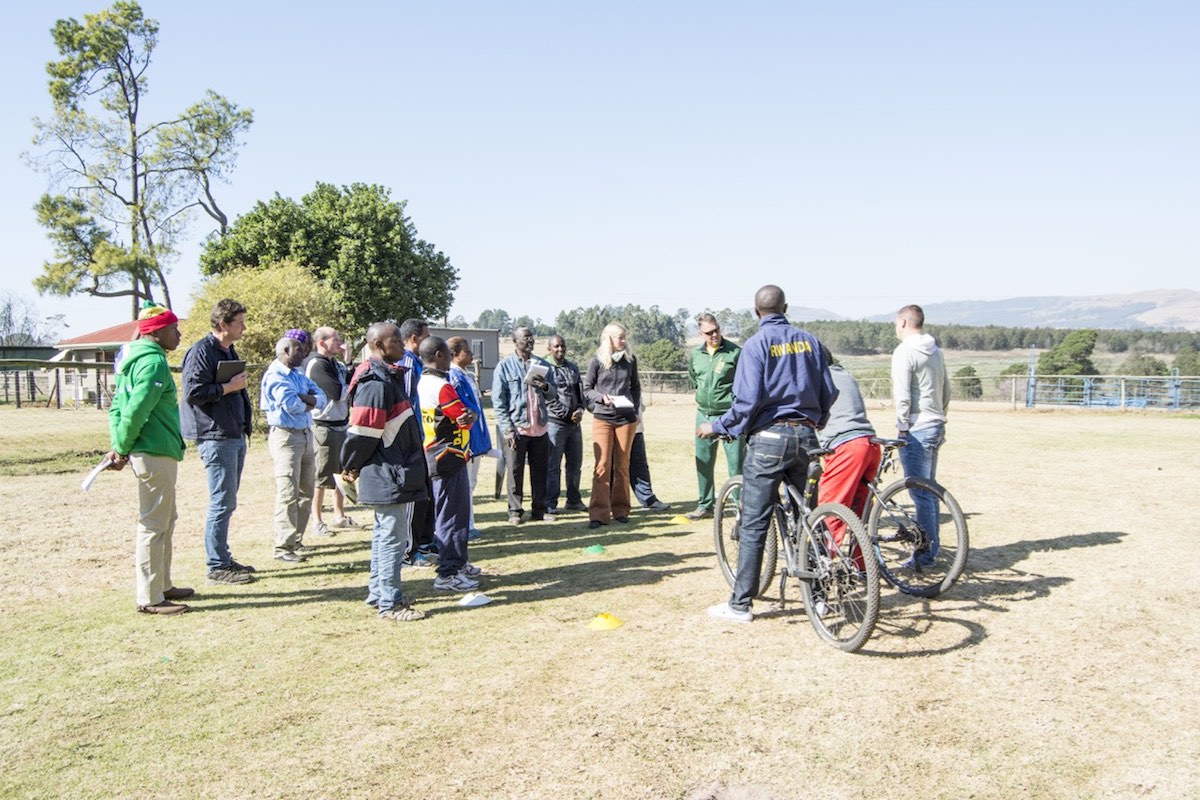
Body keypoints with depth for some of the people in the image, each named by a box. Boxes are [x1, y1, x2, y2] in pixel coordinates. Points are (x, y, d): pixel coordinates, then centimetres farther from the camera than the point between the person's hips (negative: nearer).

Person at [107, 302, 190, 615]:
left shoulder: (136, 357, 15)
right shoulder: (153, 361, -17)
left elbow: (118, 406, 15)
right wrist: (122, 449, -13)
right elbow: (136, 410, -24)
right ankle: (150, 598, 5)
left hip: (156, 453, 10)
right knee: (154, 526, -3)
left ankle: (162, 585, 30)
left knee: (165, 521, 19)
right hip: (156, 454, -10)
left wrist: (118, 446, 8)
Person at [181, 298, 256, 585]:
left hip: (235, 436, 10)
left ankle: (223, 559, 24)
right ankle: (217, 566, 1)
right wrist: (229, 386, -17)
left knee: (227, 501, 15)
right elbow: (192, 392, -21)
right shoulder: (201, 351, -12)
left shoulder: (229, 352, 18)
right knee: (222, 502, -6)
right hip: (215, 436, -10)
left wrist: (245, 424, 20)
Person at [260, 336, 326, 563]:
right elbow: (291, 404, -22)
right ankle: (283, 547, -6)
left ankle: (296, 539, 23)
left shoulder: (298, 374, 17)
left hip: (306, 434, 9)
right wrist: (309, 402, -2)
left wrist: (304, 399, -13)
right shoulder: (275, 376, -10)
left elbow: (321, 397, 8)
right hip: (286, 436, -9)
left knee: (306, 491, 13)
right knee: (288, 493, -10)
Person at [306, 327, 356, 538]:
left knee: (342, 472, 16)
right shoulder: (317, 365, -14)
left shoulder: (336, 364, 14)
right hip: (324, 427, -9)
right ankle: (317, 521, 9)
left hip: (341, 424, 9)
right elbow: (338, 392, -21)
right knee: (322, 475, -1)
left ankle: (339, 515, 28)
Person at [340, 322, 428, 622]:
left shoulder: (390, 377, 13)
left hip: (393, 474, 10)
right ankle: (390, 604, 6)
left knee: (385, 535, 18)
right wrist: (350, 468, -5)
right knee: (393, 539, -3)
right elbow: (361, 433, -20)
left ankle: (378, 593, 30)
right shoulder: (375, 384, -20)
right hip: (387, 476, -10)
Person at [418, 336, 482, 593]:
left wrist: (467, 414, -11)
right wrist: (471, 416, 0)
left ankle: (458, 563, 30)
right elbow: (466, 419, -19)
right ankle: (448, 574, 3)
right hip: (449, 458, -10)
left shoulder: (424, 382, 10)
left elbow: (465, 416, 8)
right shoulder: (441, 386, -21)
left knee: (458, 512, 19)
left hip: (437, 455, 10)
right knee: (451, 516, -3)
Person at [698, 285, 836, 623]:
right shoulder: (809, 340, 7)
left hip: (769, 437, -5)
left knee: (753, 525, -1)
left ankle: (741, 604, 3)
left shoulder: (756, 344, -8)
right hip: (806, 436, 5)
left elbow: (747, 401, -16)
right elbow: (828, 393, 8)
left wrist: (717, 427, -3)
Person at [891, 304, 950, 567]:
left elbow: (902, 395, -18)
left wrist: (904, 427, -10)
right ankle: (931, 547, 24)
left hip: (916, 429, -9)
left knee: (920, 494, -5)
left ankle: (925, 555, -2)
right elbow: (947, 390, 18)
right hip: (936, 427, 9)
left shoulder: (904, 351, -13)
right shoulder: (936, 350, 14)